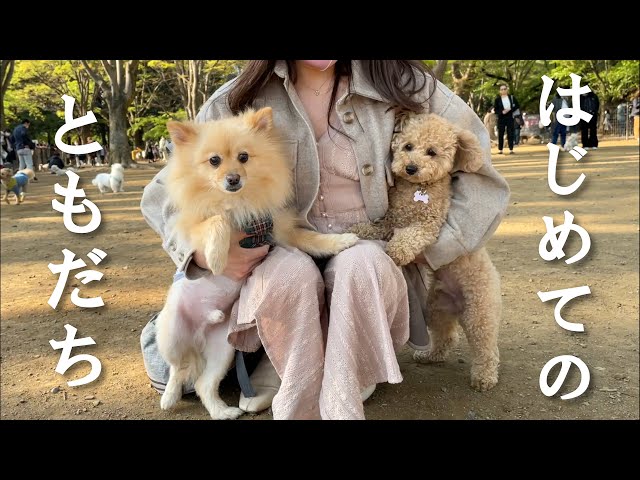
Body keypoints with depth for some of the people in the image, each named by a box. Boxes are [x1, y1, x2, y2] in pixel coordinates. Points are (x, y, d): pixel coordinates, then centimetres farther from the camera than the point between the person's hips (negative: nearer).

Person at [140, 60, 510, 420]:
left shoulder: (398, 83, -4)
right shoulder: (237, 102, -4)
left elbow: (475, 157, 2)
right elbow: (164, 193, 1)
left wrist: (431, 249, -7)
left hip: (369, 265, 0)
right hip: (280, 266, 1)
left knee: (362, 262, -34)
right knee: (291, 269, -33)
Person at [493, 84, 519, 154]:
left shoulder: (511, 97, 6)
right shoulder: (497, 99, 2)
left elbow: (517, 106, 7)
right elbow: (495, 109, 0)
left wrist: (510, 109, -8)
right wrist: (502, 112, -16)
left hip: (509, 117, 1)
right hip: (501, 118, -1)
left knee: (510, 133, -1)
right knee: (500, 134, -2)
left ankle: (511, 149, 1)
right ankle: (500, 149, 2)